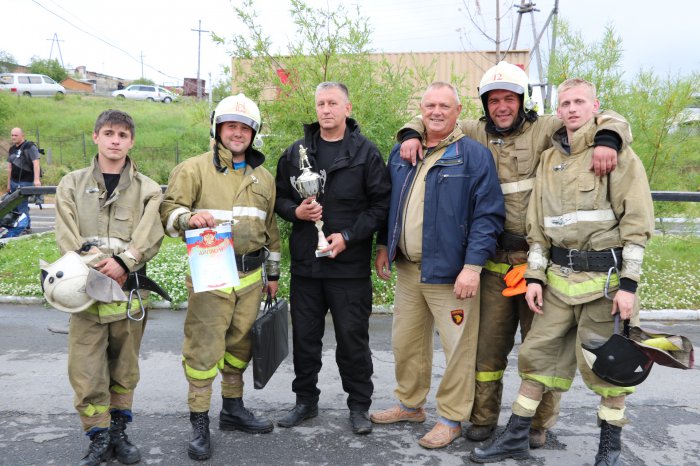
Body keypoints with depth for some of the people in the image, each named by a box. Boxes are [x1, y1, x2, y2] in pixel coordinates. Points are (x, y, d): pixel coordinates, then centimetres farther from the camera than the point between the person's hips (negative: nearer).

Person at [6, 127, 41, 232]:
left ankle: (26, 226, -1)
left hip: (25, 182, -7)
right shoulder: (11, 149, 16)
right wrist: (9, 184, 19)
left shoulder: (30, 147, -7)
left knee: (22, 206, -10)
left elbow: (36, 163, -17)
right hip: (14, 182, 8)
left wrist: (37, 179, -27)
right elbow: (10, 167, 20)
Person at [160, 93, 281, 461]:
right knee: (204, 348, -4)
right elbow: (169, 210, -7)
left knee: (240, 344, 15)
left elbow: (270, 228, 19)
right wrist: (189, 217, -29)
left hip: (251, 275, 5)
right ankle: (199, 423, 9)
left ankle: (233, 409, 31)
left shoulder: (264, 178, 14)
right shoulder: (194, 169, -1)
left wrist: (273, 272, 19)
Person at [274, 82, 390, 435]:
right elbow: (279, 197, 14)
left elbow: (381, 204, -4)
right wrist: (296, 211, -8)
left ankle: (359, 405, 22)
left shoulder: (366, 152, -1)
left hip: (350, 264, -3)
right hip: (305, 263, 4)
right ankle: (306, 400, 30)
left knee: (353, 338, 5)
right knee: (304, 336, 13)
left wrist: (348, 236, -13)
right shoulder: (297, 152, 9)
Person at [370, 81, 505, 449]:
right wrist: (384, 246, 15)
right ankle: (409, 404, 35)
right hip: (406, 269, 6)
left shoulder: (474, 155, -8)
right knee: (405, 343, 16)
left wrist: (473, 266, -19)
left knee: (457, 348, 3)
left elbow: (488, 214, -13)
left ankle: (451, 418, 21)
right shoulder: (401, 153, 11)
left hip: (450, 273, -5)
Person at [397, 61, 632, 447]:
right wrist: (412, 134, -1)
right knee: (489, 343, 10)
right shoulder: (476, 134, 8)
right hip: (495, 261, 3)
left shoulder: (544, 130, -1)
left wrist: (606, 140, -27)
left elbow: (608, 119, -5)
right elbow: (430, 119, 19)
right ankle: (483, 417, 26)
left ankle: (540, 422, 27)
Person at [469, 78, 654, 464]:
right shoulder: (549, 159, 12)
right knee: (538, 354, 7)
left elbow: (637, 222, -8)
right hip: (559, 276, 5)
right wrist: (534, 276, 7)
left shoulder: (617, 153, -4)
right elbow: (537, 226, 13)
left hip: (606, 277, -4)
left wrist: (628, 284, -14)